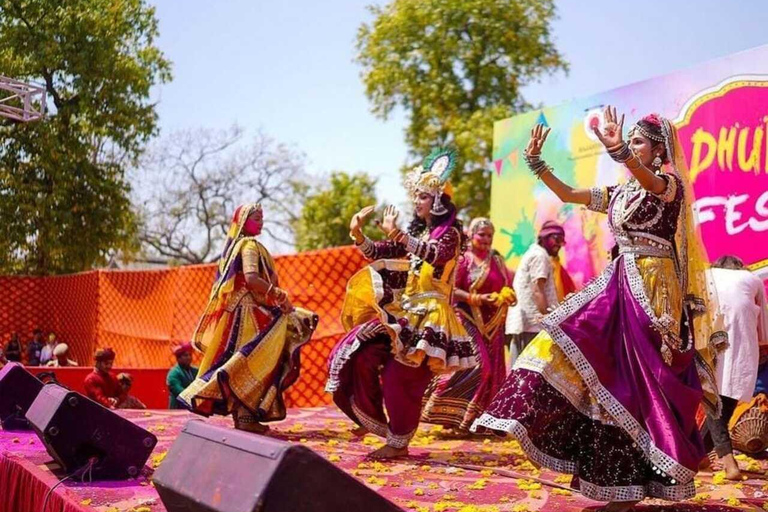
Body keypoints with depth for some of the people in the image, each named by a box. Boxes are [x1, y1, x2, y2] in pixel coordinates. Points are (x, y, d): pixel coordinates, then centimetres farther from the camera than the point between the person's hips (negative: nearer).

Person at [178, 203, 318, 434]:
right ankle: (245, 416, -11)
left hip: (237, 311, 10)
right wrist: (280, 295, -19)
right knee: (250, 363, -10)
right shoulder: (249, 245, -10)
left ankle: (242, 414, 12)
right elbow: (251, 278, -25)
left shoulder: (234, 245, 19)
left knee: (241, 364, 10)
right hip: (248, 312, -10)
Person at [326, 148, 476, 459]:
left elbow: (436, 255, -26)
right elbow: (379, 254, 14)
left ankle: (399, 442, -2)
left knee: (400, 375, -13)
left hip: (430, 316, -7)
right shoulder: (416, 233, 18)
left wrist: (398, 234, -35)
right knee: (363, 356, -3)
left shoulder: (450, 232, -4)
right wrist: (357, 234, -5)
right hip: (404, 311, 7)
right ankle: (373, 420, 9)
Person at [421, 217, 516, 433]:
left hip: (493, 323, 6)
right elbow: (452, 290, -8)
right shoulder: (463, 260, -1)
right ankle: (462, 417, -6)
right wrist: (477, 298, -18)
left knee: (493, 369, 4)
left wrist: (506, 297, -7)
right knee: (476, 365, -15)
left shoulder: (497, 261, 15)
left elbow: (509, 289, 16)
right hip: (469, 319, -6)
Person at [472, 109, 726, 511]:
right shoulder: (618, 194, 15)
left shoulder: (671, 184, -6)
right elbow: (567, 194, 16)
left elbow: (648, 183, -31)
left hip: (653, 291, -8)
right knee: (568, 347, -3)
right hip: (617, 286, 8)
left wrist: (619, 151, -50)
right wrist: (536, 162, 3)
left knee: (642, 382, -6)